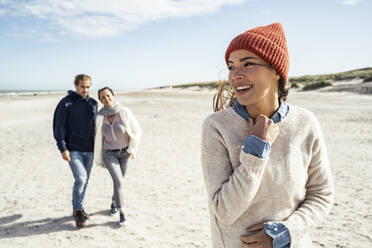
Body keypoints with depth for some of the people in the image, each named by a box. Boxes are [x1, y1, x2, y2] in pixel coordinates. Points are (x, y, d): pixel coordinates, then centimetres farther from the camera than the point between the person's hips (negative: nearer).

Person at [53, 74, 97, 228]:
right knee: (80, 179, -14)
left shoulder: (93, 104, 8)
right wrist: (63, 148, -14)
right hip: (73, 149, -5)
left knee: (85, 180, 13)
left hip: (89, 150, 5)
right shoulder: (66, 103, -6)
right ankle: (77, 211, 6)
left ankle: (78, 208, 31)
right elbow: (58, 127, -7)